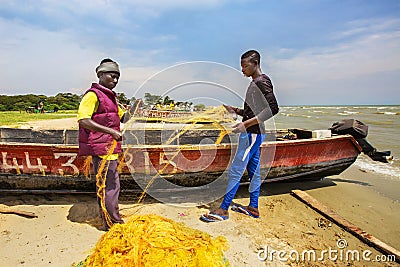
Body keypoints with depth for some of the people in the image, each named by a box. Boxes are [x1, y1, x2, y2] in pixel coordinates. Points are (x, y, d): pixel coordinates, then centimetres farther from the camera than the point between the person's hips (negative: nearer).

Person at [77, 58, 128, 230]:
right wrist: (111, 131, -25)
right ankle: (113, 223, 7)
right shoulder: (93, 95, -10)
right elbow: (83, 120, -21)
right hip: (101, 148, -10)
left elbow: (122, 116, 28)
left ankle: (108, 220, 32)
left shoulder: (110, 96, 19)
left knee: (107, 184, 18)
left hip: (109, 148, 10)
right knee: (111, 184, -5)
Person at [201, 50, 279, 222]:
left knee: (235, 171, -6)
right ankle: (253, 208, 25)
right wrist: (235, 110, 8)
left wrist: (247, 123, -26)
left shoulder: (263, 81, -12)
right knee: (253, 170, 14)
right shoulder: (255, 83, 17)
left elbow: (273, 109, -22)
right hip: (252, 133, 10)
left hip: (253, 134, -10)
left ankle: (223, 210, 4)